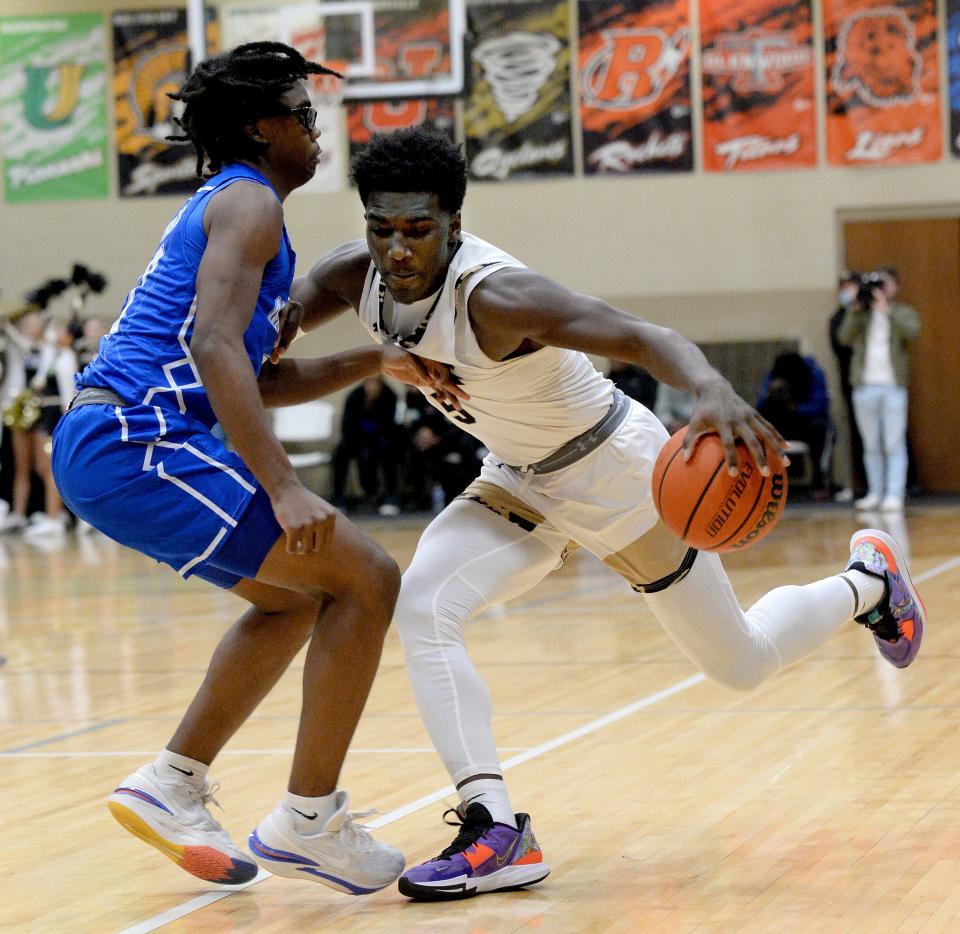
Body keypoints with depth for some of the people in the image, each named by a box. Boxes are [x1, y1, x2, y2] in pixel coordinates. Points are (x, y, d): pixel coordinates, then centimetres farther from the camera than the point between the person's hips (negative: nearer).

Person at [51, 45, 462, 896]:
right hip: (134, 443, -11)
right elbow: (214, 347, -21)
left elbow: (256, 382, 27)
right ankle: (307, 822, -6)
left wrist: (376, 363, 16)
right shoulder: (248, 202, -5)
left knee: (298, 595, 24)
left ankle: (172, 785, 21)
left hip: (99, 443, 11)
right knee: (366, 578, -9)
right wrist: (284, 488, -26)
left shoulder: (227, 206, 26)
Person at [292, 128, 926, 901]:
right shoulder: (357, 275, -15)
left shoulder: (495, 295, -36)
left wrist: (715, 391, -66)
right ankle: (496, 833, -18)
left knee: (743, 662, 10)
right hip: (520, 483, 6)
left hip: (615, 474, -6)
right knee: (423, 608, -20)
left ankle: (866, 582, 41)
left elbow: (643, 337, -47)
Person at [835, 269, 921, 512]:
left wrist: (887, 310, -16)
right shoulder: (860, 315, 12)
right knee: (871, 446, 7)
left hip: (893, 385, -2)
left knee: (894, 444, -6)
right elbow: (844, 337, -3)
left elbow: (911, 332, -12)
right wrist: (856, 309, -11)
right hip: (865, 386, 2)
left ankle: (894, 495, -9)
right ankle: (875, 493, 12)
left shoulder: (904, 313, 9)